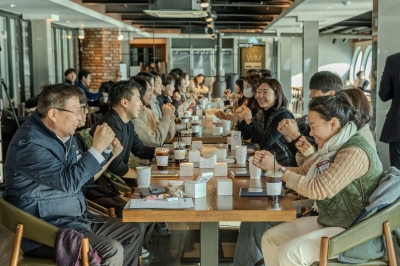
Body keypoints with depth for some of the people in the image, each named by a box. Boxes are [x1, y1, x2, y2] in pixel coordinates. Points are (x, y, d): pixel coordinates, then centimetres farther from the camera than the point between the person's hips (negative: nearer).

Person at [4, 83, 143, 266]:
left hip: (76, 219, 10)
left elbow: (82, 173, 19)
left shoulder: (64, 134, 9)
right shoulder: (29, 144, -20)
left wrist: (105, 148, 4)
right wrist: (97, 148, -22)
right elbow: (69, 182, -27)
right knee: (112, 251, -25)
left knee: (133, 232, 9)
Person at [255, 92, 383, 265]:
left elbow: (317, 190, -26)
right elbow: (302, 172, 15)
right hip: (327, 221, 10)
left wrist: (278, 168, -18)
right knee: (270, 238, 5)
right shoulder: (333, 148, 9)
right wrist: (269, 165, -1)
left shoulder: (354, 153, -23)